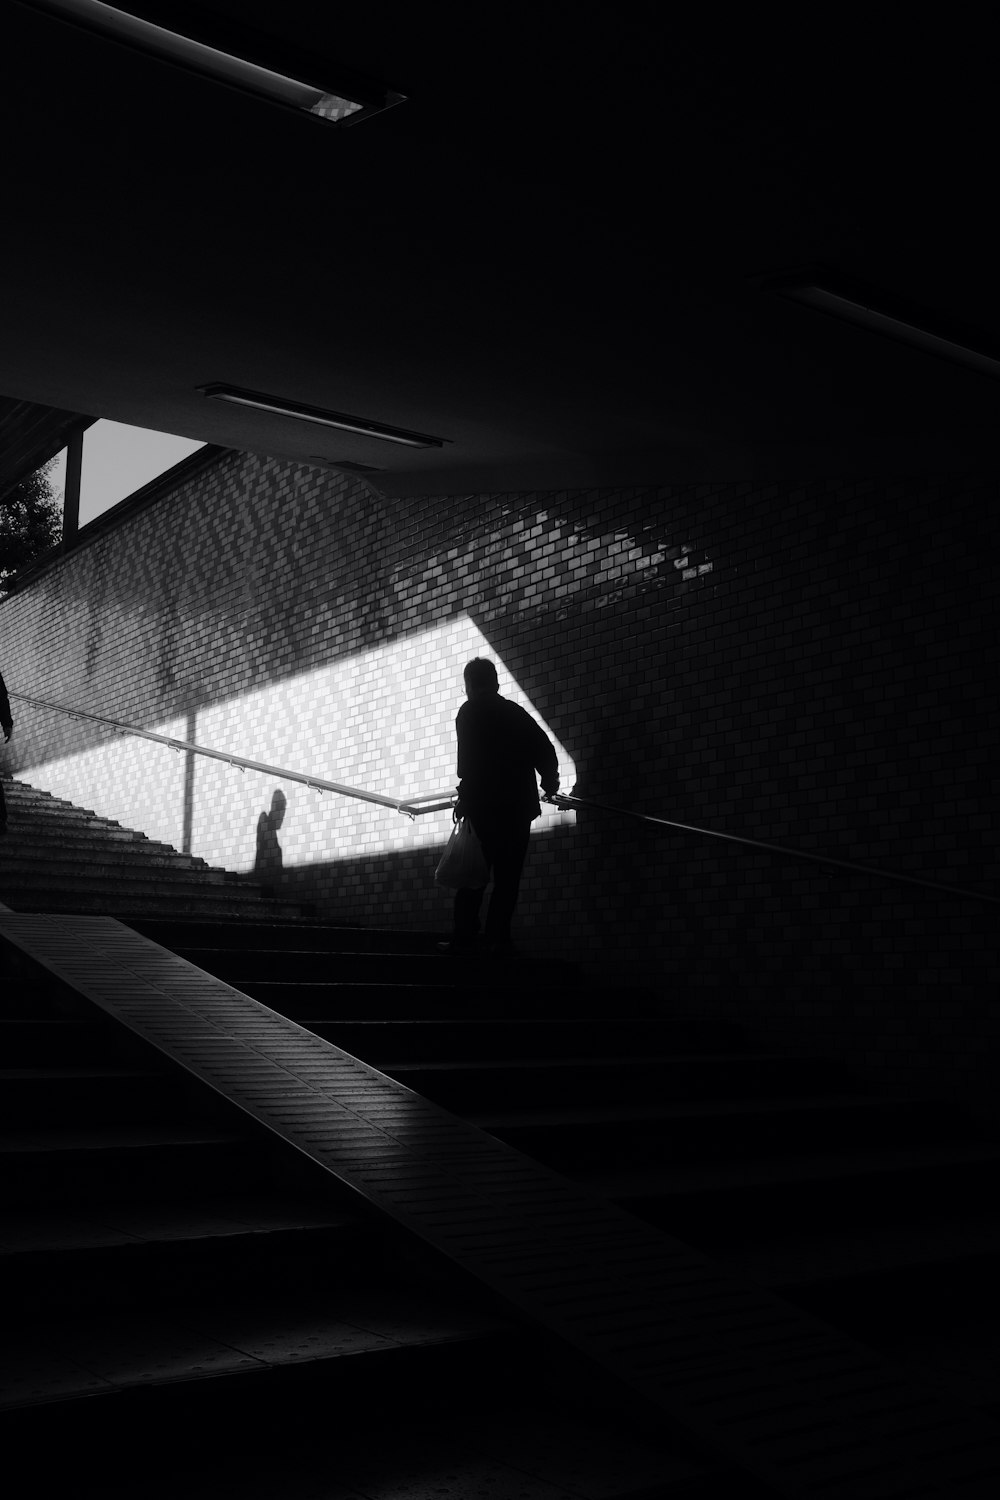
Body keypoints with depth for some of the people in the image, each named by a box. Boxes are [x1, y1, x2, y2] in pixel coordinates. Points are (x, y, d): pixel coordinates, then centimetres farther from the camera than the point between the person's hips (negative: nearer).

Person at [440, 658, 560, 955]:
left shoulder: (469, 712, 1)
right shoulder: (516, 712, 12)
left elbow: (469, 761, -10)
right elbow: (546, 750, 8)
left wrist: (464, 797, -2)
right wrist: (549, 783, 23)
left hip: (482, 805, -2)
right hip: (519, 806, 3)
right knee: (507, 875, 3)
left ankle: (463, 938, -2)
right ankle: (498, 938, -3)